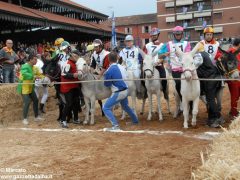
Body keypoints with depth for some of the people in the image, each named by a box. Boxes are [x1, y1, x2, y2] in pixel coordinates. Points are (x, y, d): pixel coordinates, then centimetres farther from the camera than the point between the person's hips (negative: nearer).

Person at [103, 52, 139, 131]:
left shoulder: (109, 70, -17)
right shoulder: (122, 67, 1)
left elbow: (107, 84, -9)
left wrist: (105, 76, 8)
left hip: (118, 93, -7)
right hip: (125, 91, 7)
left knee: (105, 108, -1)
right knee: (125, 106, 32)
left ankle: (115, 125, -12)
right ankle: (135, 121, 46)